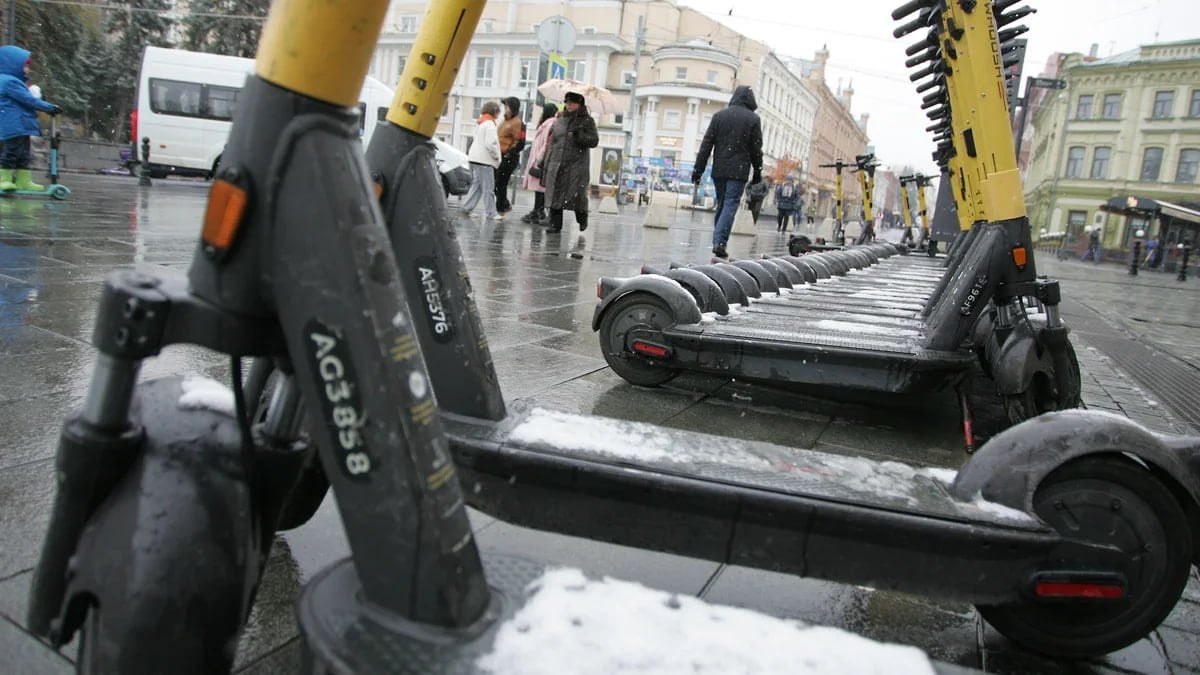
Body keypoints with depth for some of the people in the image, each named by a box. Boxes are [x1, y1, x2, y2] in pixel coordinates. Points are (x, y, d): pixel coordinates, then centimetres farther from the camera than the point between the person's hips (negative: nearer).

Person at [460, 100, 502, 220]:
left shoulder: (480, 123, 17)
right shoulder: (489, 124, -12)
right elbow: (490, 144, -20)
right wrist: (496, 156, -7)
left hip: (475, 157, 9)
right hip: (484, 160, -9)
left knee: (476, 185, 15)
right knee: (488, 188, -5)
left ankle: (467, 208, 12)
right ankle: (490, 213, -3)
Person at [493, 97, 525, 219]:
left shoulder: (517, 123, -12)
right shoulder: (506, 121, 18)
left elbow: (519, 143, -18)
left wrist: (508, 154, -20)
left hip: (508, 158, -9)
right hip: (500, 156, 9)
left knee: (500, 183, -5)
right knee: (495, 183, 11)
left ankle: (500, 210, 5)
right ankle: (506, 206, 24)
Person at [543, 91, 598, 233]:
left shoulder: (587, 120, 4)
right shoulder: (560, 120, 16)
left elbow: (594, 141, -5)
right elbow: (552, 143, 18)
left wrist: (578, 135, -19)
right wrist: (547, 165, 12)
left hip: (577, 164, -4)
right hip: (557, 164, 4)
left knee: (577, 194, -8)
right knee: (555, 193, -1)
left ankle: (582, 219, 18)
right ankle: (555, 224, 6)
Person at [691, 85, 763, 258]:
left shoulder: (719, 115, 7)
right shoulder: (753, 119, -1)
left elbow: (707, 144, 4)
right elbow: (756, 148, 1)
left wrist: (698, 169, 5)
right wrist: (757, 171, 12)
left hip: (719, 169, 4)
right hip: (739, 171, -3)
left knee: (721, 205, 13)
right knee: (730, 205, -5)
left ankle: (717, 242, 14)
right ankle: (720, 242, -17)